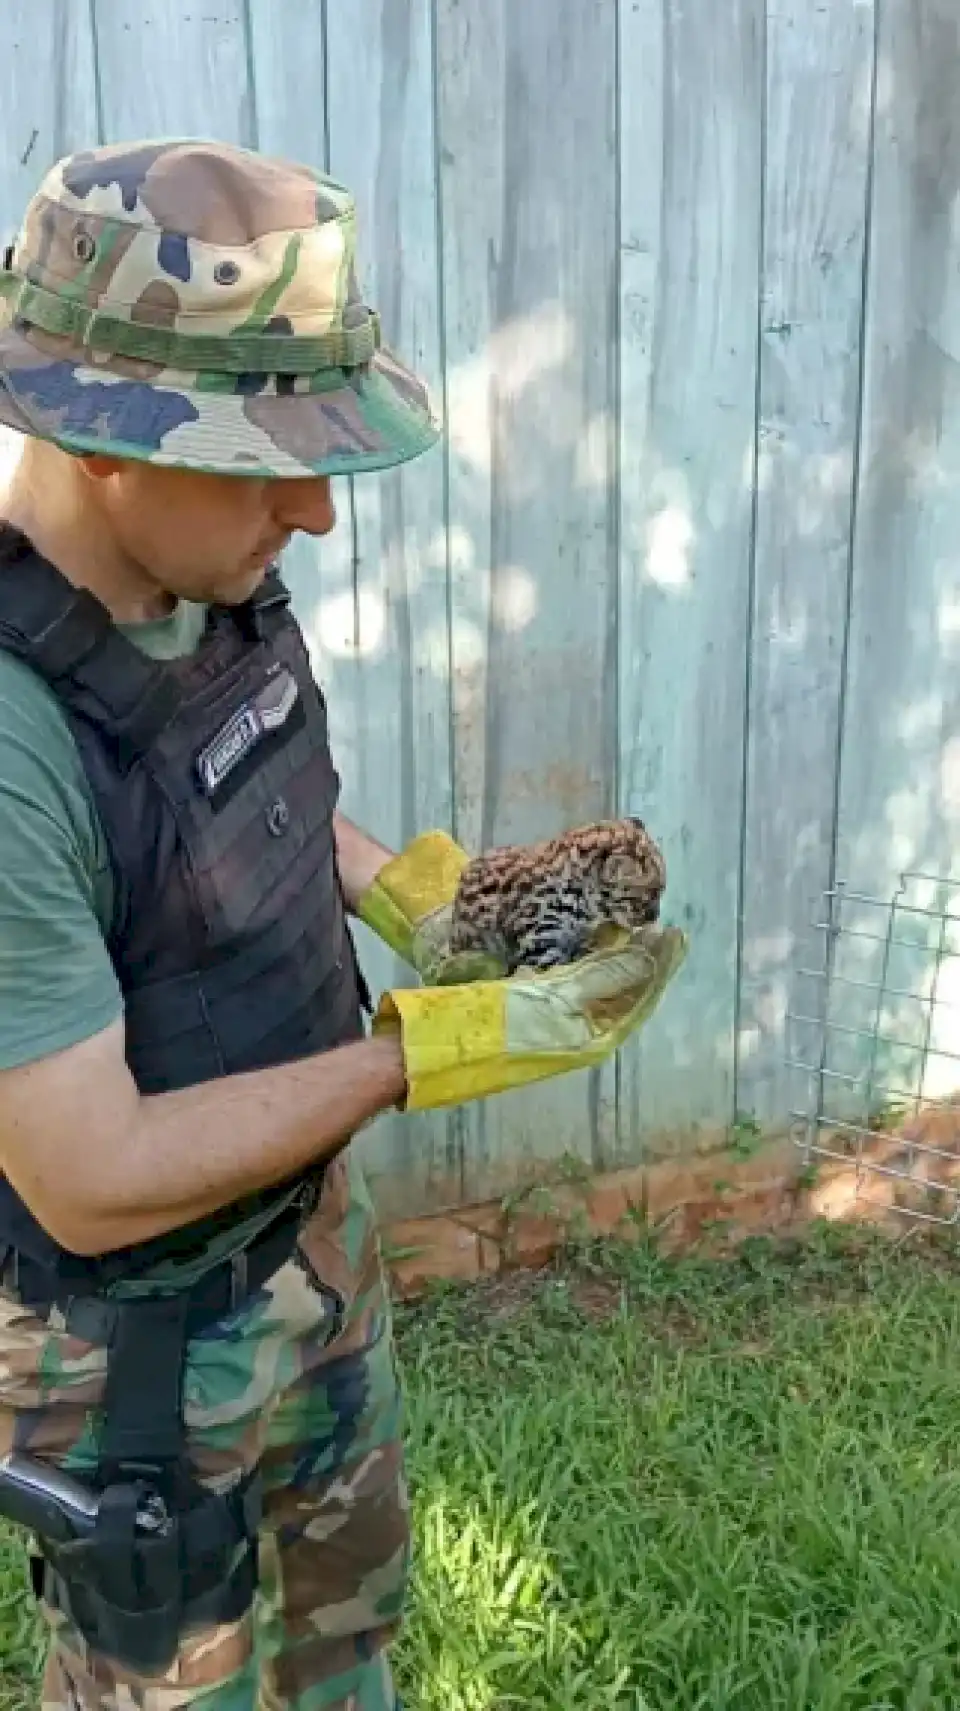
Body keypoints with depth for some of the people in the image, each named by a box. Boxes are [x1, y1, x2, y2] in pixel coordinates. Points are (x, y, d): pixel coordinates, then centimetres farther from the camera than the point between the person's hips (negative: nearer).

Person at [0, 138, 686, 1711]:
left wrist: (405, 885, -7)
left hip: (310, 1216, 7)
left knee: (350, 1582, 31)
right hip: (138, 1330, -7)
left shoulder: (207, 579, -11)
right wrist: (420, 1058, -25)